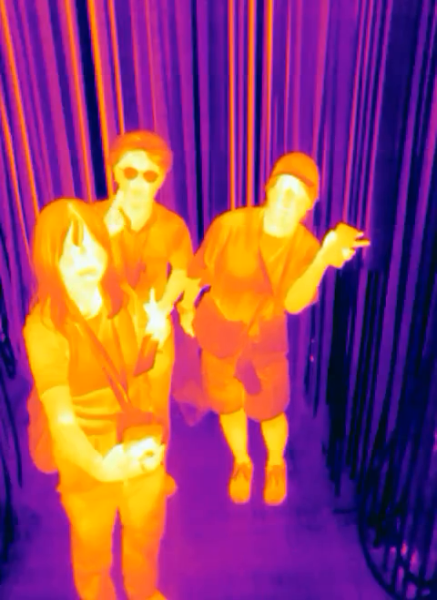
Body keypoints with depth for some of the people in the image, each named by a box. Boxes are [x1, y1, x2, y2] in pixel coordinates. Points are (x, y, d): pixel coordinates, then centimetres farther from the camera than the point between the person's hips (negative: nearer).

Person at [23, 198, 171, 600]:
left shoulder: (125, 301, -10)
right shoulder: (44, 327, -25)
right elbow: (61, 418, -34)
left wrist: (160, 340, -13)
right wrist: (102, 466, -50)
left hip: (143, 450, 4)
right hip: (87, 465, -4)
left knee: (146, 534, 29)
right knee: (93, 551, 23)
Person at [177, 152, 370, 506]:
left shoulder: (306, 247, -18)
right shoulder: (230, 225, -22)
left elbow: (294, 303, -30)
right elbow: (202, 268, -7)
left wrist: (325, 259, -45)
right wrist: (187, 305, 7)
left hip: (265, 340, 0)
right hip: (219, 334, 0)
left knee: (269, 411, 14)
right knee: (229, 405, 19)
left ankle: (276, 465, 48)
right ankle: (241, 463, 49)